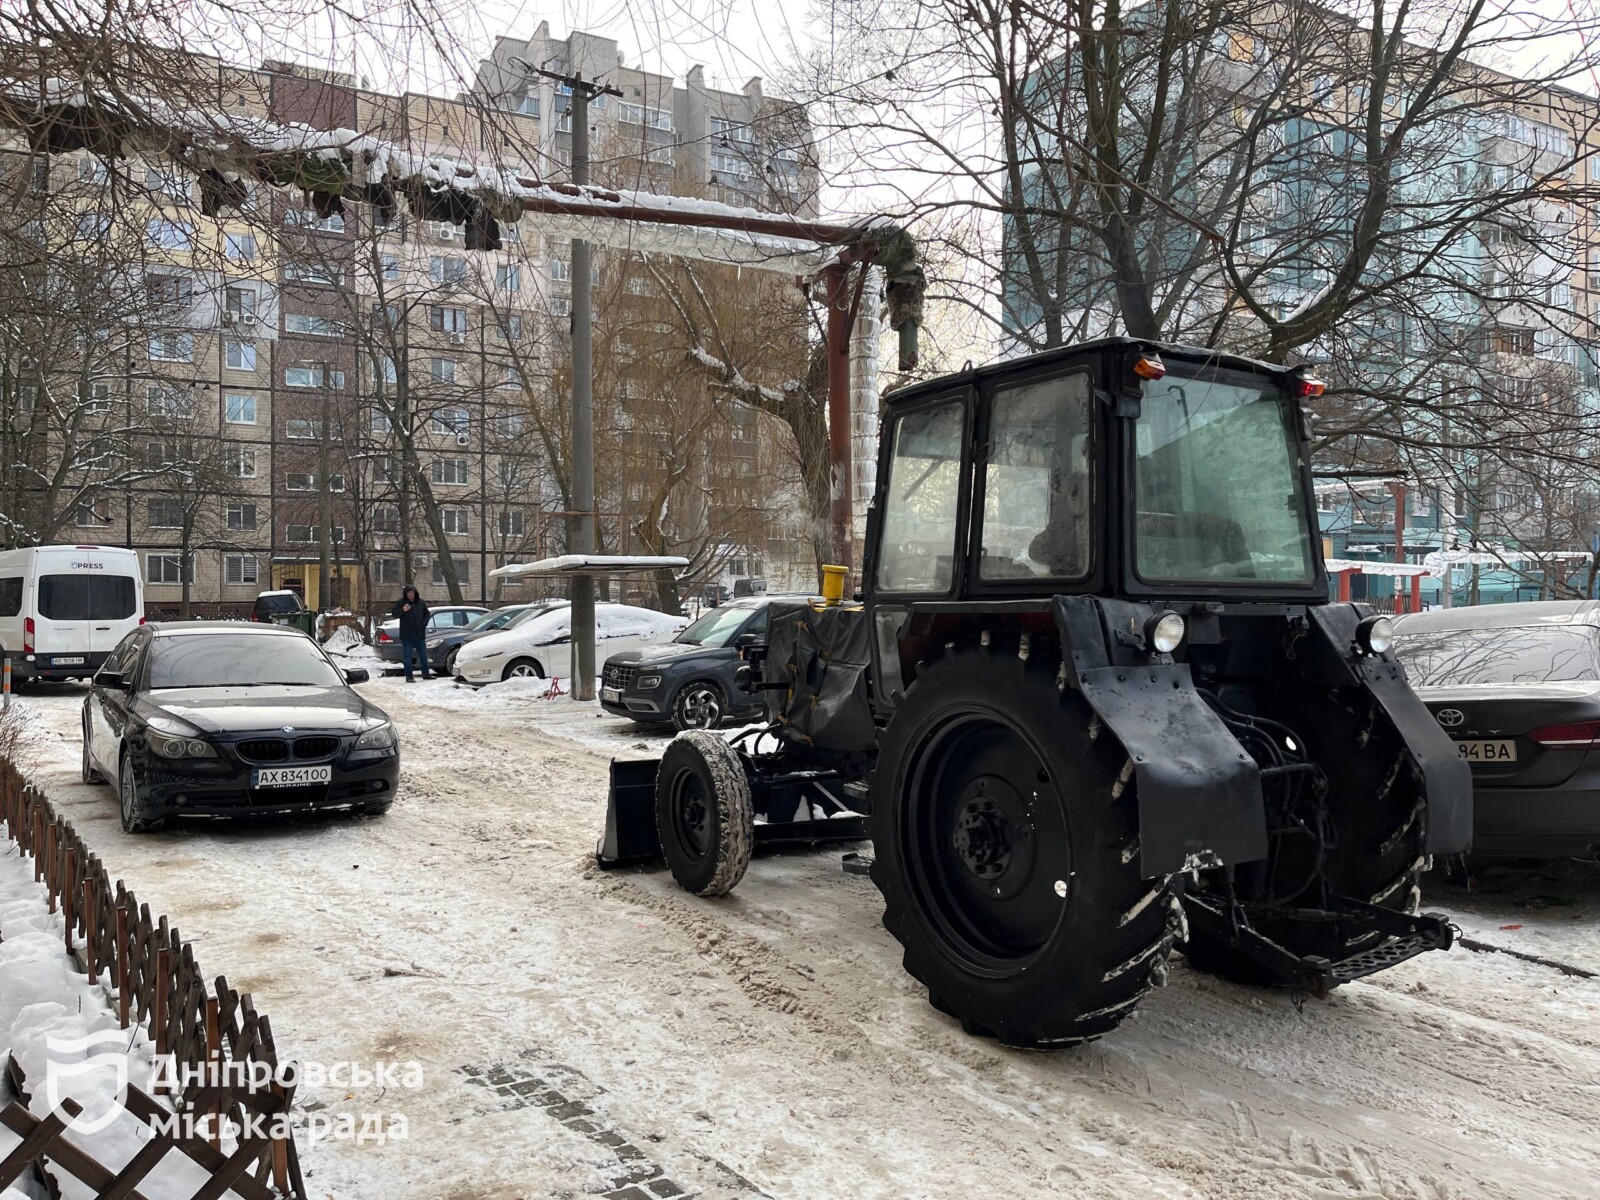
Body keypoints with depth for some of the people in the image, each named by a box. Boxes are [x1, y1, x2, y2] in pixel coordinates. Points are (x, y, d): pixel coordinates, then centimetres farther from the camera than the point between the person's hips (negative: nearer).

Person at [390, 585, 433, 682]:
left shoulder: (421, 602, 7)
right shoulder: (400, 602, -3)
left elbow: (427, 614, 15)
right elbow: (393, 613, -9)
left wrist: (424, 624, 0)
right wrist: (402, 610, -27)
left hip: (420, 634, 3)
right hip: (407, 635, -3)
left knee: (423, 655, 11)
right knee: (407, 656, -1)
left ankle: (426, 674, 21)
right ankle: (408, 676, 3)